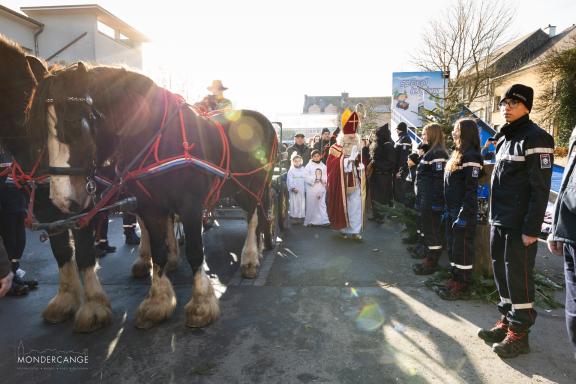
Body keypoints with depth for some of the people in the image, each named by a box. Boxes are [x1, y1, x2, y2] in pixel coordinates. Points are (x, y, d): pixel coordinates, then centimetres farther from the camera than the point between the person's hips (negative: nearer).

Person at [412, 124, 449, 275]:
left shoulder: (438, 153, -15)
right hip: (426, 197, 10)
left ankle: (432, 263, 7)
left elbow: (439, 179, -21)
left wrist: (436, 200, -22)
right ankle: (429, 259, 26)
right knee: (427, 228, 16)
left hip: (432, 199, -10)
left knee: (432, 230, -2)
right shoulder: (431, 152, 16)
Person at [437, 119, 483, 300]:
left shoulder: (471, 156, -15)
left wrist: (464, 215, -21)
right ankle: (455, 280, 27)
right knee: (452, 246, 15)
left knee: (462, 248, 0)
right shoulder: (458, 153, 14)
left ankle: (463, 287, 10)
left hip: (463, 211, -9)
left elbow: (471, 190, -19)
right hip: (453, 210, 9)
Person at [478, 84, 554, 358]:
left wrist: (531, 229, -19)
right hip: (499, 222, 8)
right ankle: (506, 321, 26)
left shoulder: (535, 138, -10)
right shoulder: (505, 139, 16)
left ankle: (519, 333, 12)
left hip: (519, 226, -8)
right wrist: (494, 218, 17)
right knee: (502, 274, 14)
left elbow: (540, 188, -16)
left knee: (519, 277, 0)